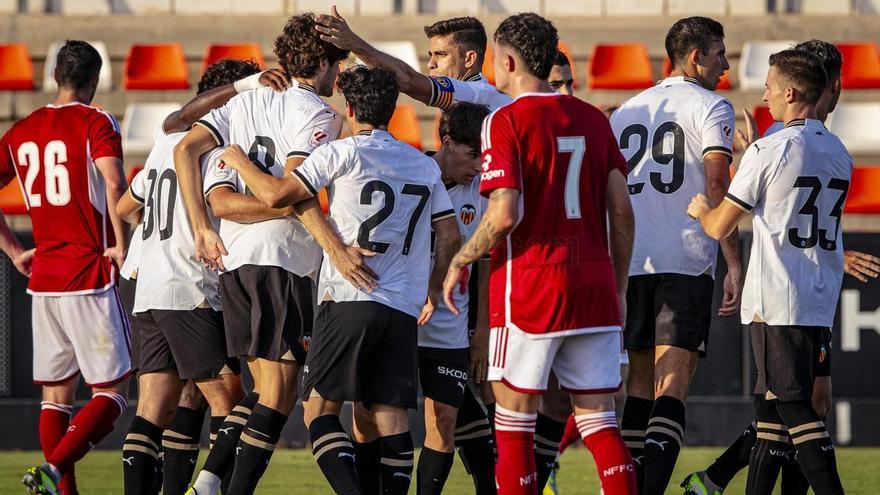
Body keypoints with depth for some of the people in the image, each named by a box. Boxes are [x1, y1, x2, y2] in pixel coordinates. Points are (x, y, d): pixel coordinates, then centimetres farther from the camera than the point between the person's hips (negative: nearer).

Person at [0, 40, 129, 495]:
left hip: (43, 278, 6)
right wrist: (121, 245, -12)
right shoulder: (96, 122, -6)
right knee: (111, 391, -2)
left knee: (56, 395, 11)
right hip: (91, 277, -6)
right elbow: (114, 184, -22)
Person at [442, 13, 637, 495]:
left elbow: (504, 216, -16)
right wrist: (618, 285, 17)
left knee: (514, 415, 3)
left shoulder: (505, 121, -8)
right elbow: (621, 210, 8)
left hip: (528, 286, -5)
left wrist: (460, 262, -1)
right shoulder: (593, 119, 9)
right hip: (593, 284, 5)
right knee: (597, 416, 7)